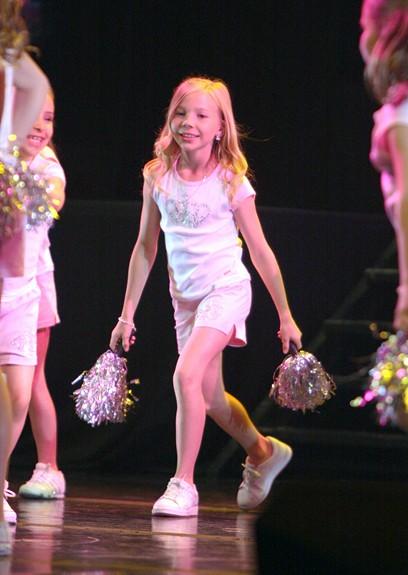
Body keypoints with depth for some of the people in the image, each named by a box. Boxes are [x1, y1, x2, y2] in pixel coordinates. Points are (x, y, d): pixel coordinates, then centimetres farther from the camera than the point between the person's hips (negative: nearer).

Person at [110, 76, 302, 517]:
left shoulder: (231, 182, -11)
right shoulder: (158, 177, -1)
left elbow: (260, 252, -4)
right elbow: (145, 247, 7)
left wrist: (285, 317, 0)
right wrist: (127, 314, 8)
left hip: (226, 288, -5)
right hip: (185, 296, 5)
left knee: (187, 374, -24)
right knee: (210, 399, 14)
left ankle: (183, 485, -16)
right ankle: (263, 452, 42)